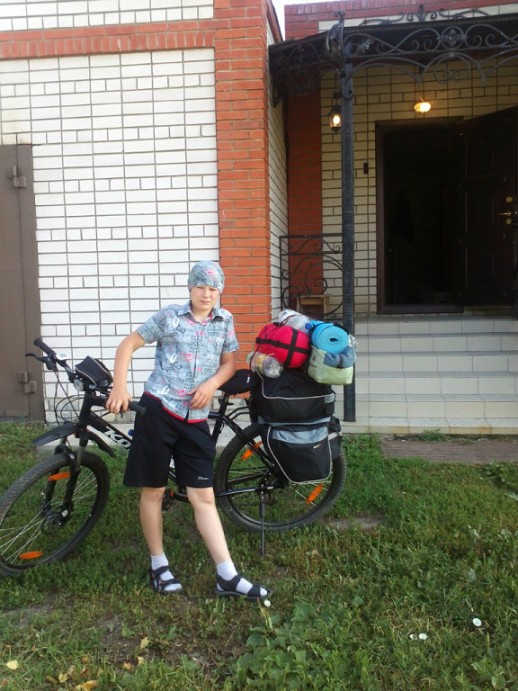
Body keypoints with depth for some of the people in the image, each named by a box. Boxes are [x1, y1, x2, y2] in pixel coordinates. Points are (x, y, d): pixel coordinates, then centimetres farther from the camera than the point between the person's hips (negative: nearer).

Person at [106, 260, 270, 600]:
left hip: (195, 419, 2)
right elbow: (128, 344, 0)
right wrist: (119, 387, -12)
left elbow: (229, 362, 14)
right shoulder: (169, 316, -3)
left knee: (204, 497, 2)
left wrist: (211, 384, -6)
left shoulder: (225, 321, 6)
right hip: (158, 410, -2)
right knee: (153, 490, 7)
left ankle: (228, 577, 7)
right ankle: (159, 565, 26)